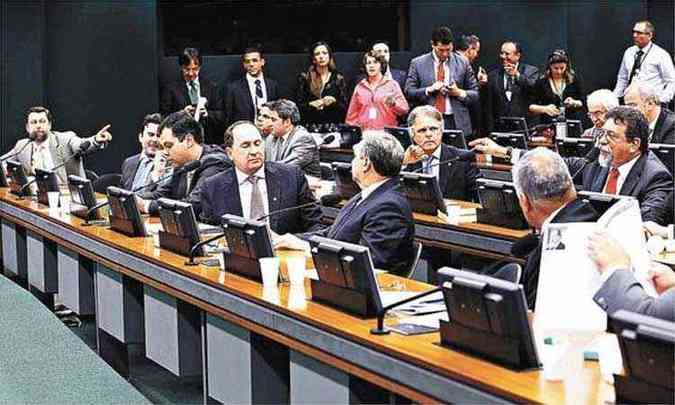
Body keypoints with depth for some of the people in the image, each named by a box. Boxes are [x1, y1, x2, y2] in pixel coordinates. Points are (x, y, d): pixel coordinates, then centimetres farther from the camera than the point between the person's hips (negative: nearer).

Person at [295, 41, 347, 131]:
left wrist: (334, 102, -11)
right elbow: (298, 105, 5)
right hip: (311, 126, 0)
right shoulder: (305, 78, 9)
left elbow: (344, 107, 7)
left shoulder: (338, 78, 10)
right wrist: (311, 104, -12)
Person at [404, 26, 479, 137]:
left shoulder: (462, 62, 9)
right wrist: (429, 90, -12)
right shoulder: (418, 63, 6)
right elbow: (408, 92, 3)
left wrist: (460, 93, -8)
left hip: (457, 123, 1)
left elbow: (475, 94, 12)